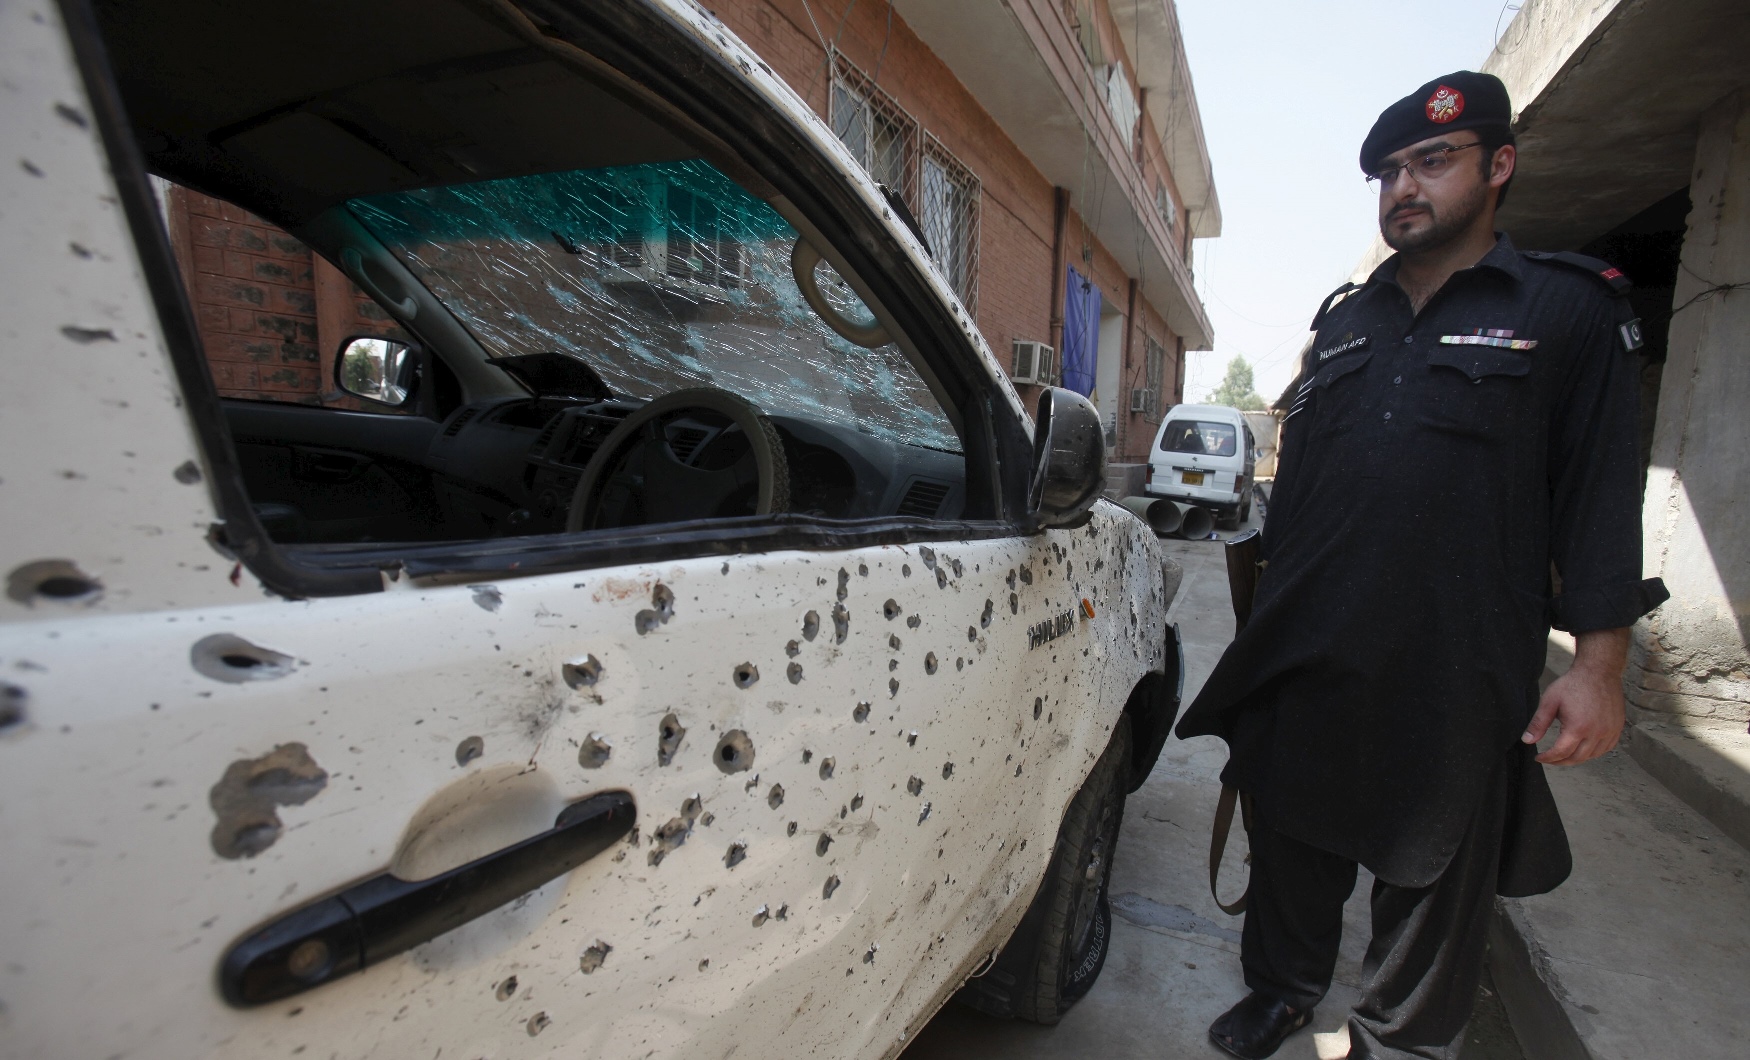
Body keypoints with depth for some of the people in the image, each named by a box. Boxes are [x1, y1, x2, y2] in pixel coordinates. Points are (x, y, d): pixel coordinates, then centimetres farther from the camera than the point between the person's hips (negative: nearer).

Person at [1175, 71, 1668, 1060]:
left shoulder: (1573, 307, 1)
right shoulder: (1344, 318, 14)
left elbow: (1602, 494, -4)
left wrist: (1599, 663, -9)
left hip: (1454, 673, -4)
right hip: (1310, 655, 5)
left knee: (1433, 877, 11)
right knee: (1293, 842, 17)